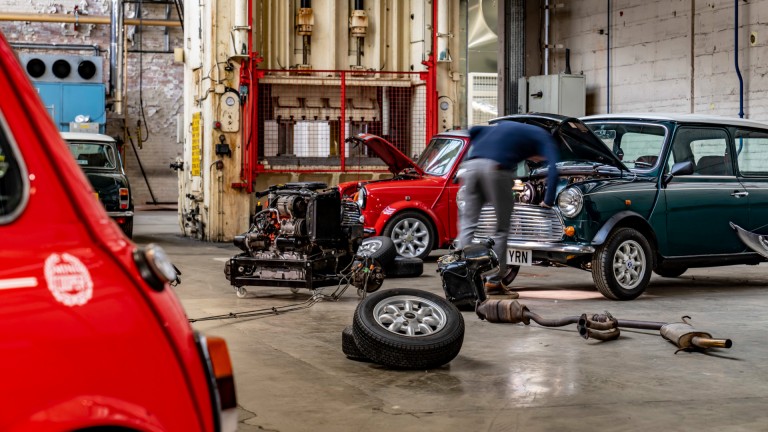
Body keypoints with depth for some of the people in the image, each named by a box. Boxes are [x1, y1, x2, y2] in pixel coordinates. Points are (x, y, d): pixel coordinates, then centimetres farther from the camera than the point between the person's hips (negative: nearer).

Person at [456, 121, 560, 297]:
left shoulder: (506, 126, 38)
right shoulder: (544, 138, 20)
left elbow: (474, 131, 28)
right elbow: (553, 169, 4)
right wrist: (548, 201, 7)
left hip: (471, 163, 5)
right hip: (496, 168, -5)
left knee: (467, 224, 8)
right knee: (501, 229, 9)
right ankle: (494, 282, 9)